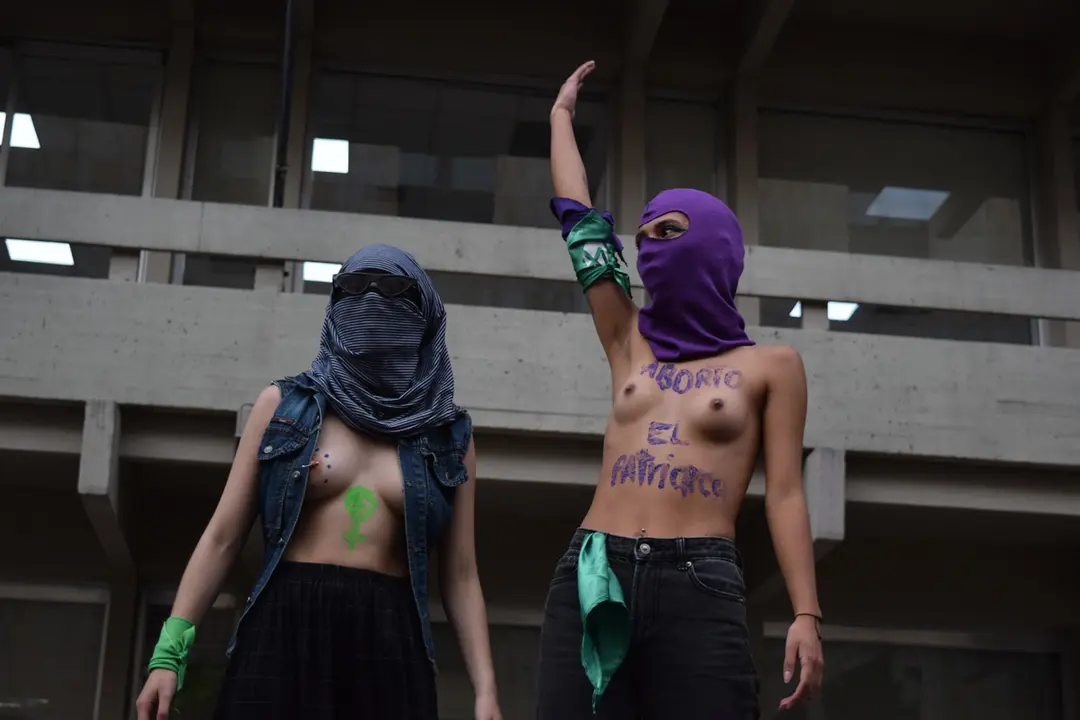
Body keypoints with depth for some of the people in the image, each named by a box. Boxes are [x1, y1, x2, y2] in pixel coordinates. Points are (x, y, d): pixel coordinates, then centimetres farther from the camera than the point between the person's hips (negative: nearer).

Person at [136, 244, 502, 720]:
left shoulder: (448, 436, 10)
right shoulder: (284, 405, 9)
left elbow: (460, 577, 10)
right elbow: (223, 538, 8)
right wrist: (170, 650, -1)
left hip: (388, 644, 1)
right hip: (281, 631, 0)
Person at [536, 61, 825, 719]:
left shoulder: (770, 365, 10)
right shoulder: (632, 344, 19)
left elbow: (785, 493, 4)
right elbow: (581, 220, 22)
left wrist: (806, 614, -6)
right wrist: (562, 115, 33)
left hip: (699, 586, -3)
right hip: (594, 578, 4)